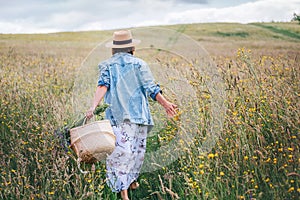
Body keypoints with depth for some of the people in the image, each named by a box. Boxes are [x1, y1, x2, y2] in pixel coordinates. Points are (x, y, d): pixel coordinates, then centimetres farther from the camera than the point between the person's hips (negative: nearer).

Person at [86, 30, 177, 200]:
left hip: (117, 115, 1)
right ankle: (132, 180, 32)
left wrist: (94, 105, -20)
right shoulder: (139, 64, 4)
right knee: (138, 148, 17)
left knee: (122, 150, -3)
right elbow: (151, 88, 0)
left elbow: (103, 85, -10)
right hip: (139, 114, 0)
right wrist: (165, 104, 10)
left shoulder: (107, 65, 7)